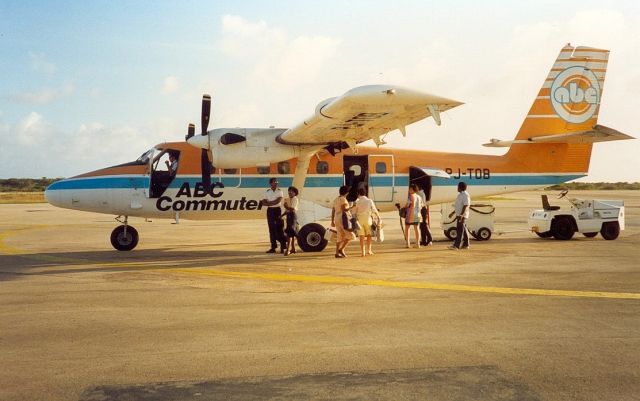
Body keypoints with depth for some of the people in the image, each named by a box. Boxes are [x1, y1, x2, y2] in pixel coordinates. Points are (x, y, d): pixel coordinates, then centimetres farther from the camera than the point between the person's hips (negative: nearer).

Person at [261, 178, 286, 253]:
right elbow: (264, 203, 0)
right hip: (270, 211, 2)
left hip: (277, 210, -2)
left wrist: (268, 203, -11)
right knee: (272, 229, 3)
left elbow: (277, 201, -14)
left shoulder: (279, 191, -1)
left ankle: (282, 247, -3)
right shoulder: (267, 192, 6)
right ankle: (273, 247, 7)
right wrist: (272, 203, -15)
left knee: (279, 228, -5)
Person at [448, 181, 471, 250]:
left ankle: (456, 245, -15)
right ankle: (465, 245, 15)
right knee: (463, 230, 11)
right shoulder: (460, 195, 17)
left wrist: (461, 214, -28)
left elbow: (465, 206, -22)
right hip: (459, 215, 10)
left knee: (460, 230, -12)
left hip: (462, 215, -10)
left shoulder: (465, 195, -14)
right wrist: (453, 213, 25)